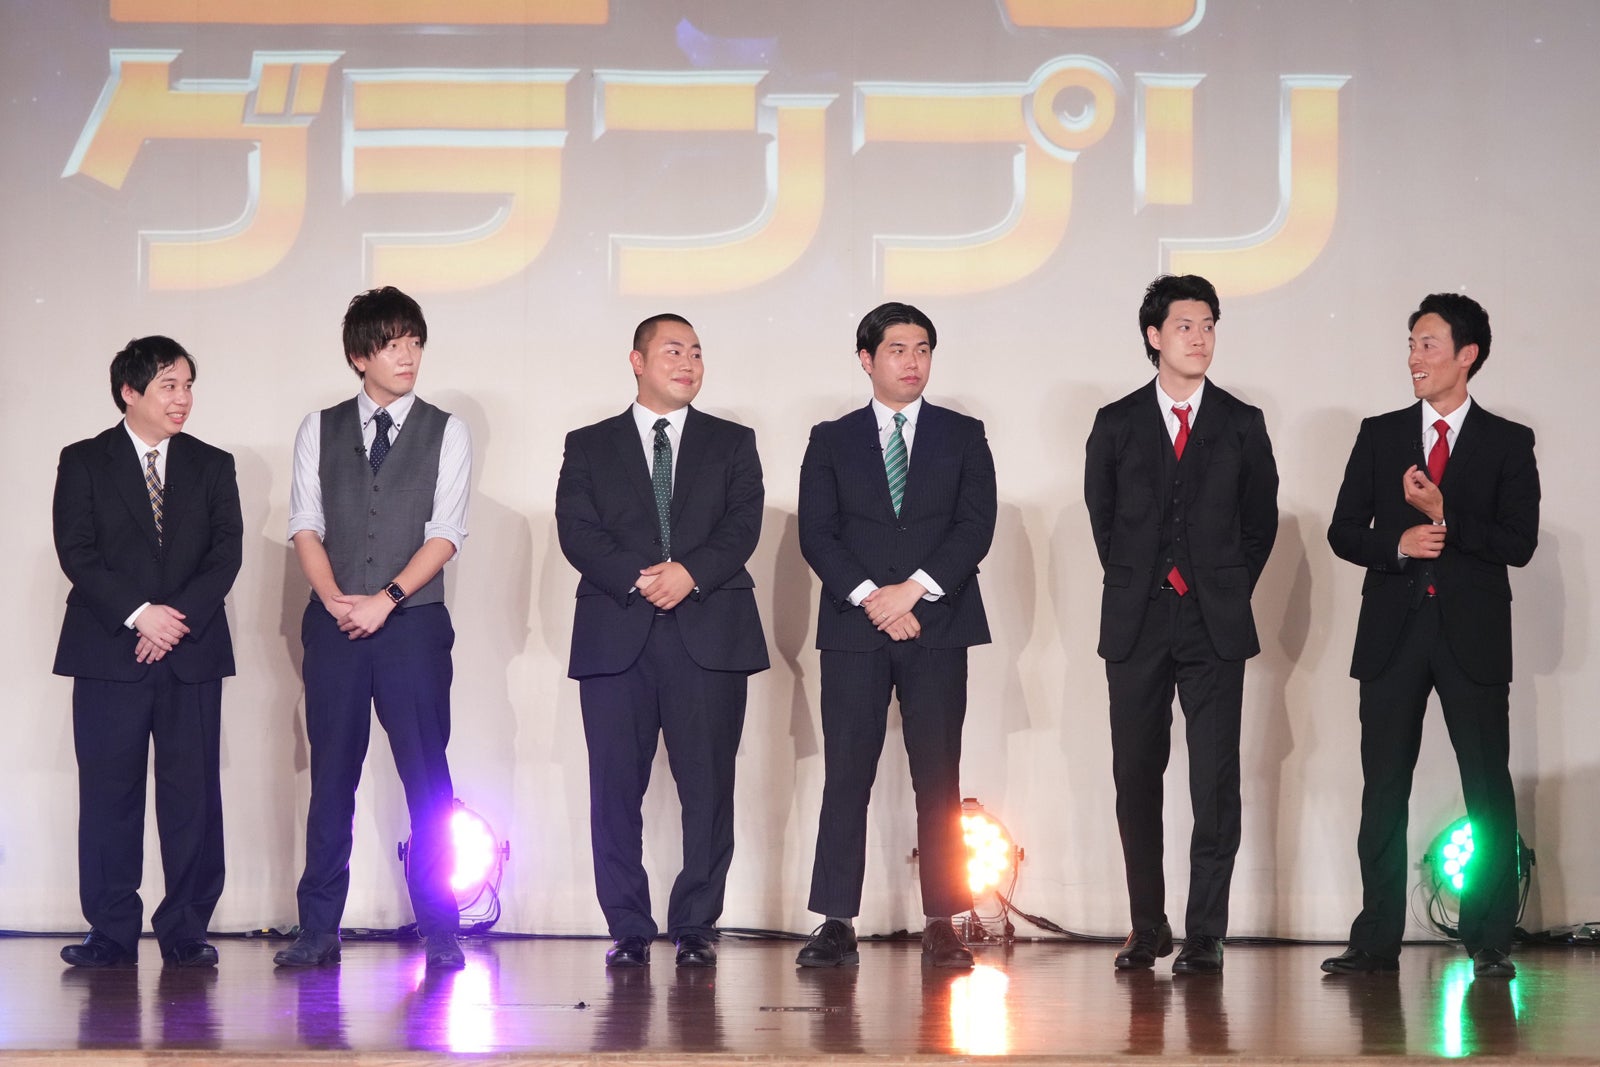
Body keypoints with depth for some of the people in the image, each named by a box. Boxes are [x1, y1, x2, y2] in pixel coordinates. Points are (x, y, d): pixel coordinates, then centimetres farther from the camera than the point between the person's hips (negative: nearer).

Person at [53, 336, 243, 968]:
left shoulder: (211, 466, 13)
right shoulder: (84, 463, 7)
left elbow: (226, 552, 3)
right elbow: (76, 553, -3)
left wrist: (178, 617, -11)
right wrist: (137, 614, -14)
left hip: (193, 653, 2)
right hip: (108, 654, -2)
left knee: (193, 793, -2)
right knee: (109, 793, -2)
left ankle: (186, 929, 4)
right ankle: (112, 933, 4)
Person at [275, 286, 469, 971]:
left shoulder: (445, 433, 5)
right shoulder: (319, 431, 11)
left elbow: (446, 533, -3)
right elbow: (305, 525, 5)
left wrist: (385, 599, -13)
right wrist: (337, 601, -9)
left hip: (414, 621, -2)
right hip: (333, 625, 2)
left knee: (427, 777, -4)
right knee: (331, 775, 3)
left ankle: (440, 932, 0)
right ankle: (318, 930, 7)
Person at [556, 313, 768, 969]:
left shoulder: (732, 444, 16)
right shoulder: (589, 447, 14)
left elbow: (743, 525, 2)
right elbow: (577, 532, 1)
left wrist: (689, 573, -14)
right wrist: (637, 578, -14)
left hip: (709, 636, 0)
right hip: (616, 637, 0)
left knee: (708, 787, -4)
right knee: (616, 787, -2)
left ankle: (696, 927, 4)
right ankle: (629, 929, 6)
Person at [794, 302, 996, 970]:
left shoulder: (963, 437, 11)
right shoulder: (831, 441, 11)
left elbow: (976, 525, 0)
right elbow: (816, 533, 2)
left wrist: (913, 590, -11)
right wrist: (870, 597, -11)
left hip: (937, 625, 0)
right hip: (853, 629, 0)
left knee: (937, 777, -1)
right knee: (846, 777, -3)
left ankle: (942, 924, 2)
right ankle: (837, 926, -2)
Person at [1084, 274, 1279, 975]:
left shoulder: (1242, 424, 7)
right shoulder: (1117, 424, 7)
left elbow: (1261, 520, 13)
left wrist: (1227, 593, 7)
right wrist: (1135, 586, 10)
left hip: (1215, 626, -1)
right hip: (1137, 626, 1)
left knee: (1216, 782, -6)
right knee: (1136, 779, 4)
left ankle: (1205, 935, -2)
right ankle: (1147, 928, 13)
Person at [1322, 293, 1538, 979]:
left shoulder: (1508, 444, 4)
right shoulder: (1379, 435, 11)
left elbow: (1519, 542, -5)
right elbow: (1344, 532, 8)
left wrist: (1444, 516, -16)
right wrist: (1397, 545, -11)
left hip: (1473, 636, -2)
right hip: (1394, 632, 2)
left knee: (1488, 790, -1)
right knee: (1383, 789, 3)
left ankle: (1490, 942, 5)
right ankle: (1376, 941, 7)